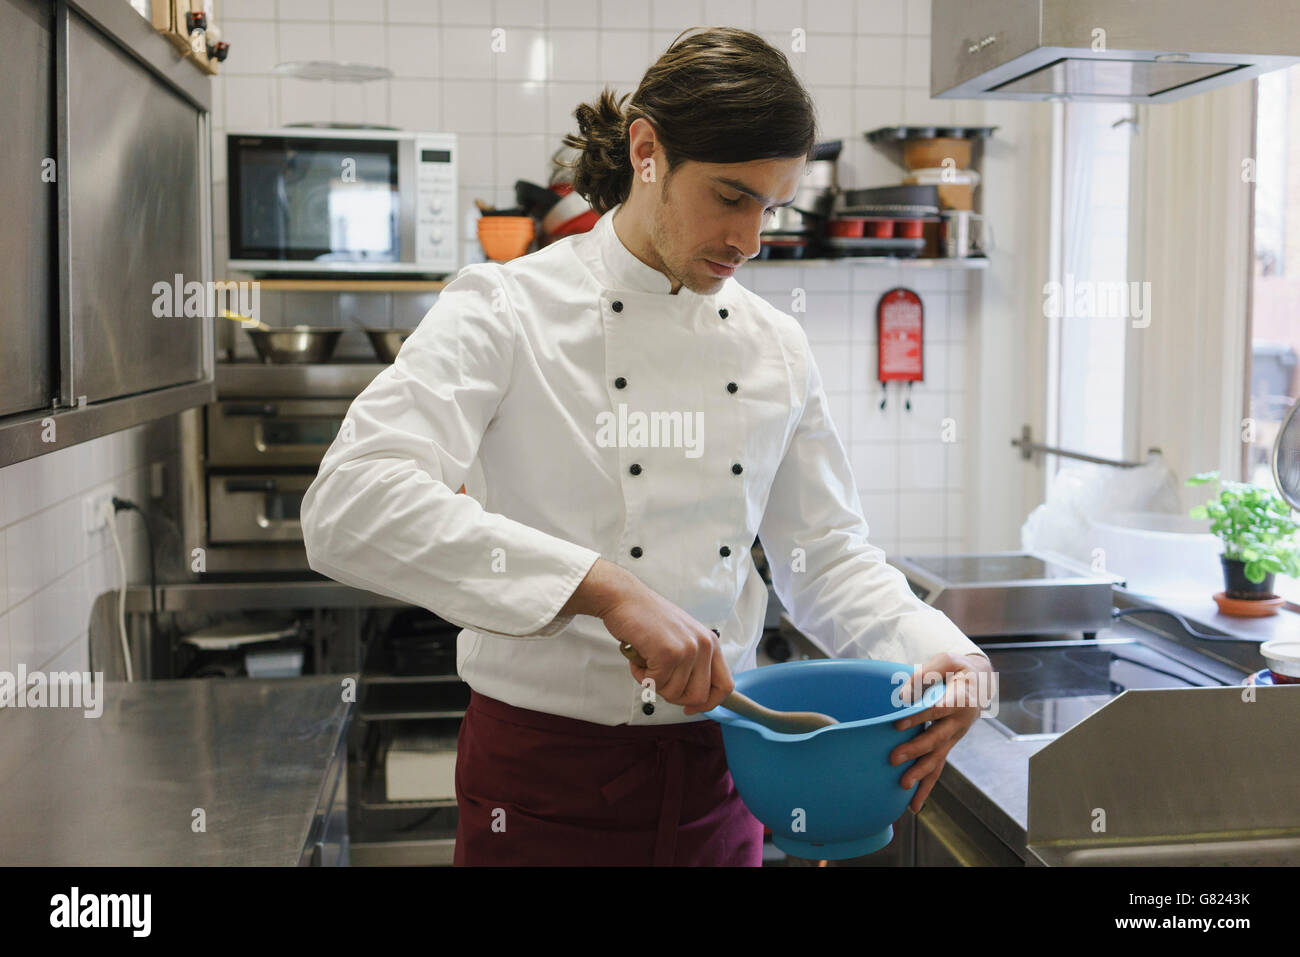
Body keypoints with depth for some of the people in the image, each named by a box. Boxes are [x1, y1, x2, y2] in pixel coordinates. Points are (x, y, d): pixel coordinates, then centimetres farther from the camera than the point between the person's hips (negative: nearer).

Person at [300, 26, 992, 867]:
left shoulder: (776, 347, 5)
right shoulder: (507, 311, -12)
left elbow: (825, 552, 10)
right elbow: (350, 509, -27)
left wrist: (937, 654, -10)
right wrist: (604, 589, -35)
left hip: (719, 778, 5)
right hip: (547, 783, -5)